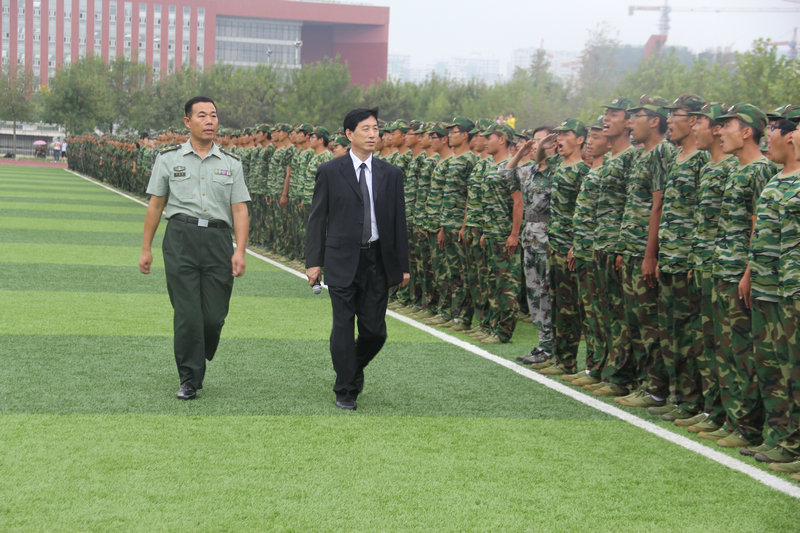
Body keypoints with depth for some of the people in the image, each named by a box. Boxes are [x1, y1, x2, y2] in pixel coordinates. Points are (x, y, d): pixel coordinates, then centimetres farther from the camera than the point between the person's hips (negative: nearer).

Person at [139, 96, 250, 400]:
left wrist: (240, 251, -5)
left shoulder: (231, 164, 10)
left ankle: (197, 362, 27)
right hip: (181, 238, -1)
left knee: (215, 316, 0)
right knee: (188, 314, -5)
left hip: (218, 240, 1)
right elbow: (155, 204, 11)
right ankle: (189, 379, 6)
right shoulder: (168, 159, 8)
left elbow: (239, 209, 6)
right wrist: (146, 248, 9)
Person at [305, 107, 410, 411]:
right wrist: (313, 261, -4)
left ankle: (354, 369, 31)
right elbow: (316, 219, 2)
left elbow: (399, 222, 10)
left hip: (377, 261, 2)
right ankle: (345, 390, 11)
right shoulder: (330, 172, 1)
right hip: (342, 260, -2)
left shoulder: (390, 175, 8)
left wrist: (402, 265, 6)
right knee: (343, 327, -1)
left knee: (375, 330, 2)